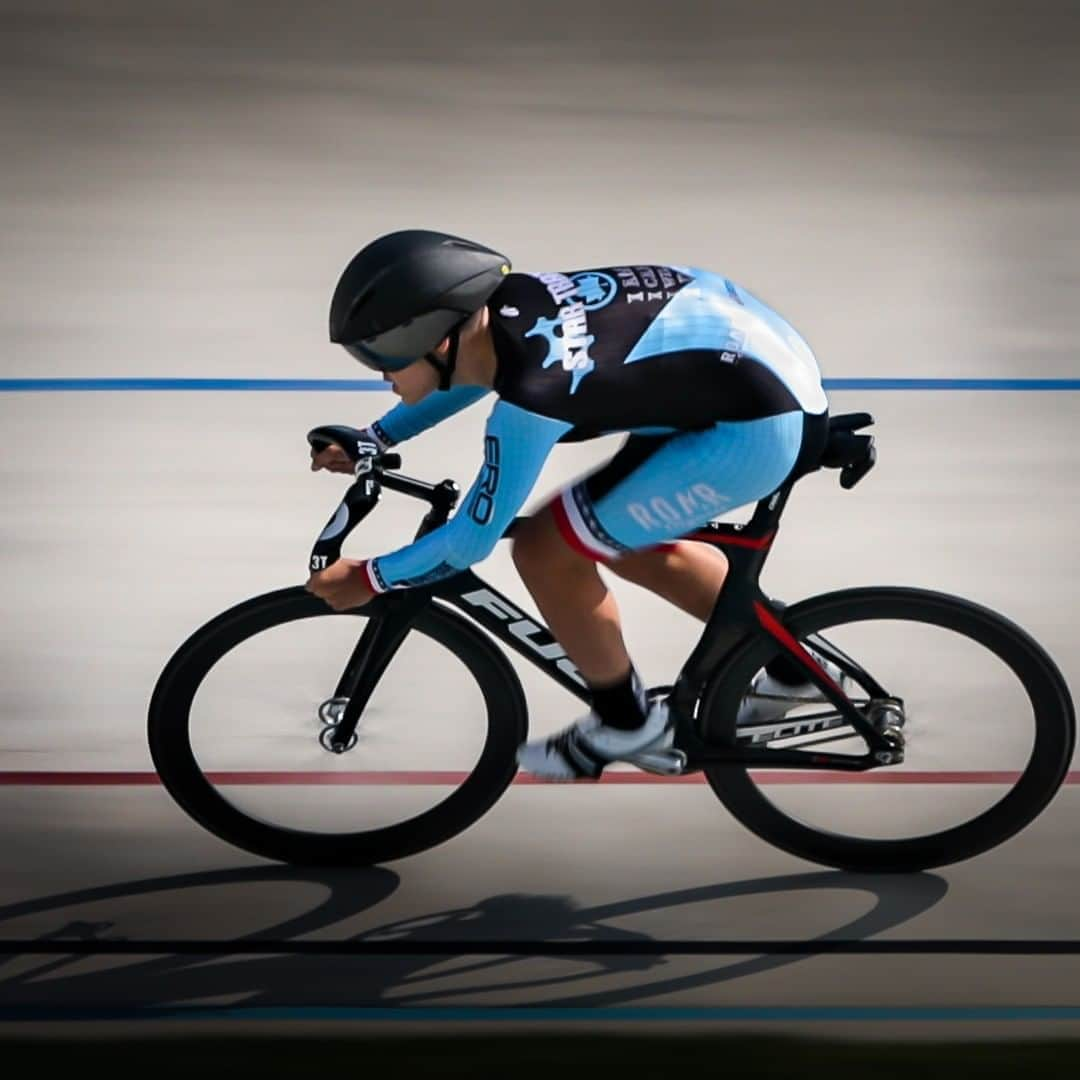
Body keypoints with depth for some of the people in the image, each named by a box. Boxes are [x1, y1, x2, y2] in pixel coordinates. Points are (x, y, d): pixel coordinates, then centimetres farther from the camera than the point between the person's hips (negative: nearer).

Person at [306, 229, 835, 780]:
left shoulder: (530, 399, -25)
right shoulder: (510, 301, -2)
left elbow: (472, 541, -13)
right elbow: (473, 372, 23)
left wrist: (368, 578, 2)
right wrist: (371, 440, 25)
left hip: (755, 428, -9)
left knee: (543, 551, -3)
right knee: (628, 543, 25)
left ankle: (624, 721, 17)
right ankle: (787, 664, 36)